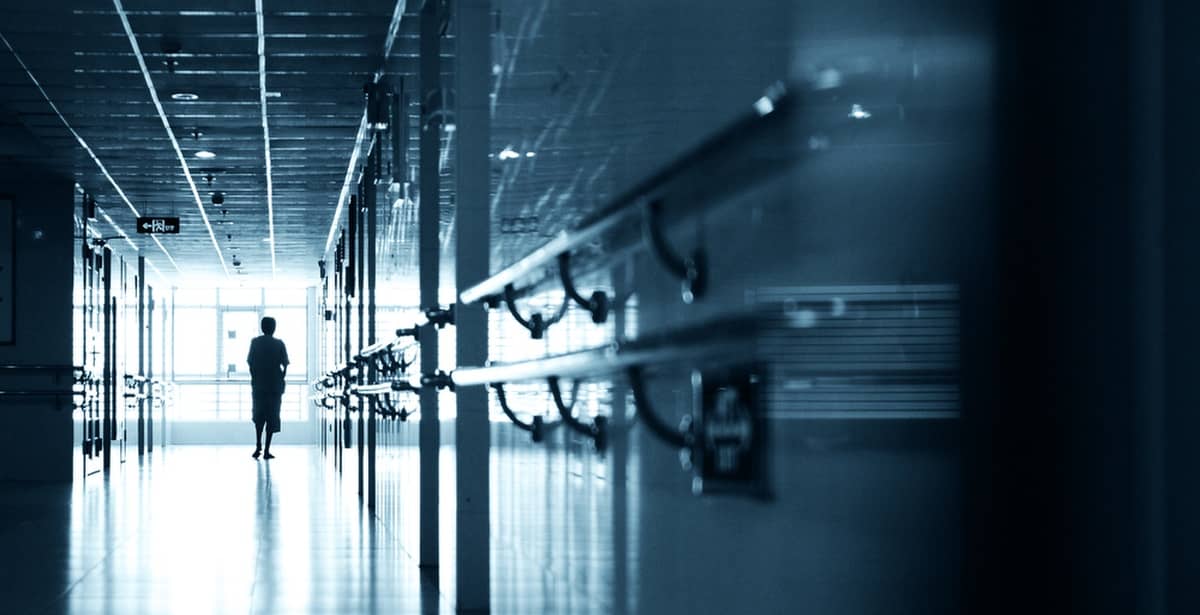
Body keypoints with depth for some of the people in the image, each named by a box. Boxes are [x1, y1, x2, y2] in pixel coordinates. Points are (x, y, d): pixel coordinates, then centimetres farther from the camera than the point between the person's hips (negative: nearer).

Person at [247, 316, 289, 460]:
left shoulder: (255, 342, 0)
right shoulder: (279, 344, -3)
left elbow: (250, 364, -2)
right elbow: (285, 366, -4)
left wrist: (254, 379, 7)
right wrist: (281, 379, 8)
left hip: (258, 385, 1)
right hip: (275, 386, -1)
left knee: (258, 416, 16)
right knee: (272, 418, 3)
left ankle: (258, 445, 3)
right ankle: (266, 450, 0)